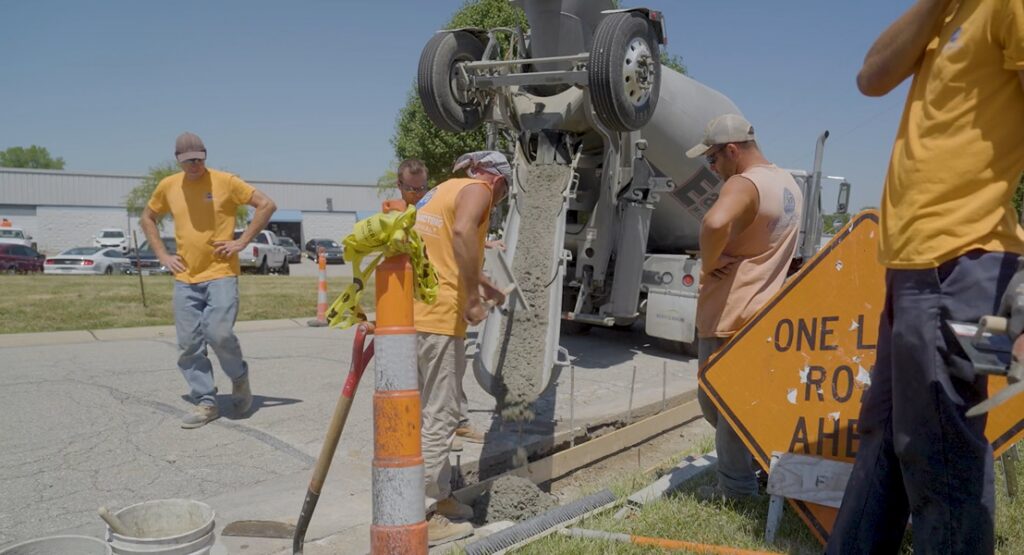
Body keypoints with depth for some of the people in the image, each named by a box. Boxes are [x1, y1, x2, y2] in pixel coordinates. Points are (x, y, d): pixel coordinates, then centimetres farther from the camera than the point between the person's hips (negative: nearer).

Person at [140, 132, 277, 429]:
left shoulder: (225, 182, -4)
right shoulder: (168, 186, 8)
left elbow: (267, 204, -3)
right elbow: (146, 219, 22)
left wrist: (242, 241, -8)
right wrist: (162, 255, 10)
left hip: (221, 274, -4)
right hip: (185, 279, 4)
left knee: (220, 333, -17)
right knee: (189, 345, 2)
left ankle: (239, 377, 12)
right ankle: (206, 403, 14)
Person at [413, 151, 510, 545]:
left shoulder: (444, 190, 25)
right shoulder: (476, 189, -3)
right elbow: (462, 232, -26)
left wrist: (485, 285, 51)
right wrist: (472, 299, -19)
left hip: (416, 313, 9)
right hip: (439, 315, -9)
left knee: (431, 413, 19)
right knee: (439, 418, -2)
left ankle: (438, 496, 31)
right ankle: (422, 517, 6)